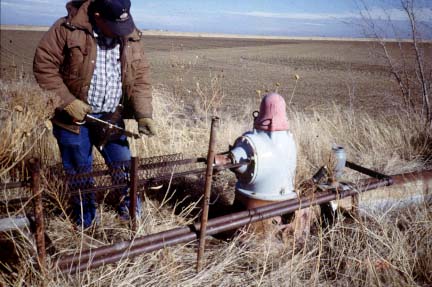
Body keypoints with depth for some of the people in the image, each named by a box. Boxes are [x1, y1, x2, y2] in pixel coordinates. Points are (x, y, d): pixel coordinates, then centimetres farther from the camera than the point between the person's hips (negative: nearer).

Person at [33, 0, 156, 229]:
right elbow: (44, 65, -12)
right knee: (78, 171, 12)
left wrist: (144, 114, -13)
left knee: (123, 165, 11)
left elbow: (140, 78, -2)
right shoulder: (68, 29, -15)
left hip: (111, 117, 3)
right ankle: (84, 218, 34)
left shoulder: (130, 37, -3)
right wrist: (67, 101, -19)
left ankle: (129, 208, 35)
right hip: (74, 116, -3)